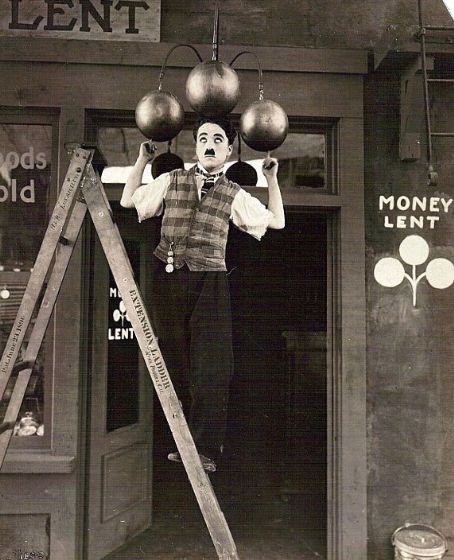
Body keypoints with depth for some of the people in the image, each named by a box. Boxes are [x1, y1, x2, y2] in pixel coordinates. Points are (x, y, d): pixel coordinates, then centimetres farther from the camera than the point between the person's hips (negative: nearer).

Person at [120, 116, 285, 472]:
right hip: (168, 278, 2)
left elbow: (277, 221, 9)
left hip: (210, 282, -1)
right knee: (173, 359, 10)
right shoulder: (171, 181, 9)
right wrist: (142, 161, 14)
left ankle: (205, 449, 3)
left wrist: (272, 179, 7)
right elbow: (128, 200, 16)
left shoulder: (234, 195, 7)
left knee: (211, 365, -7)